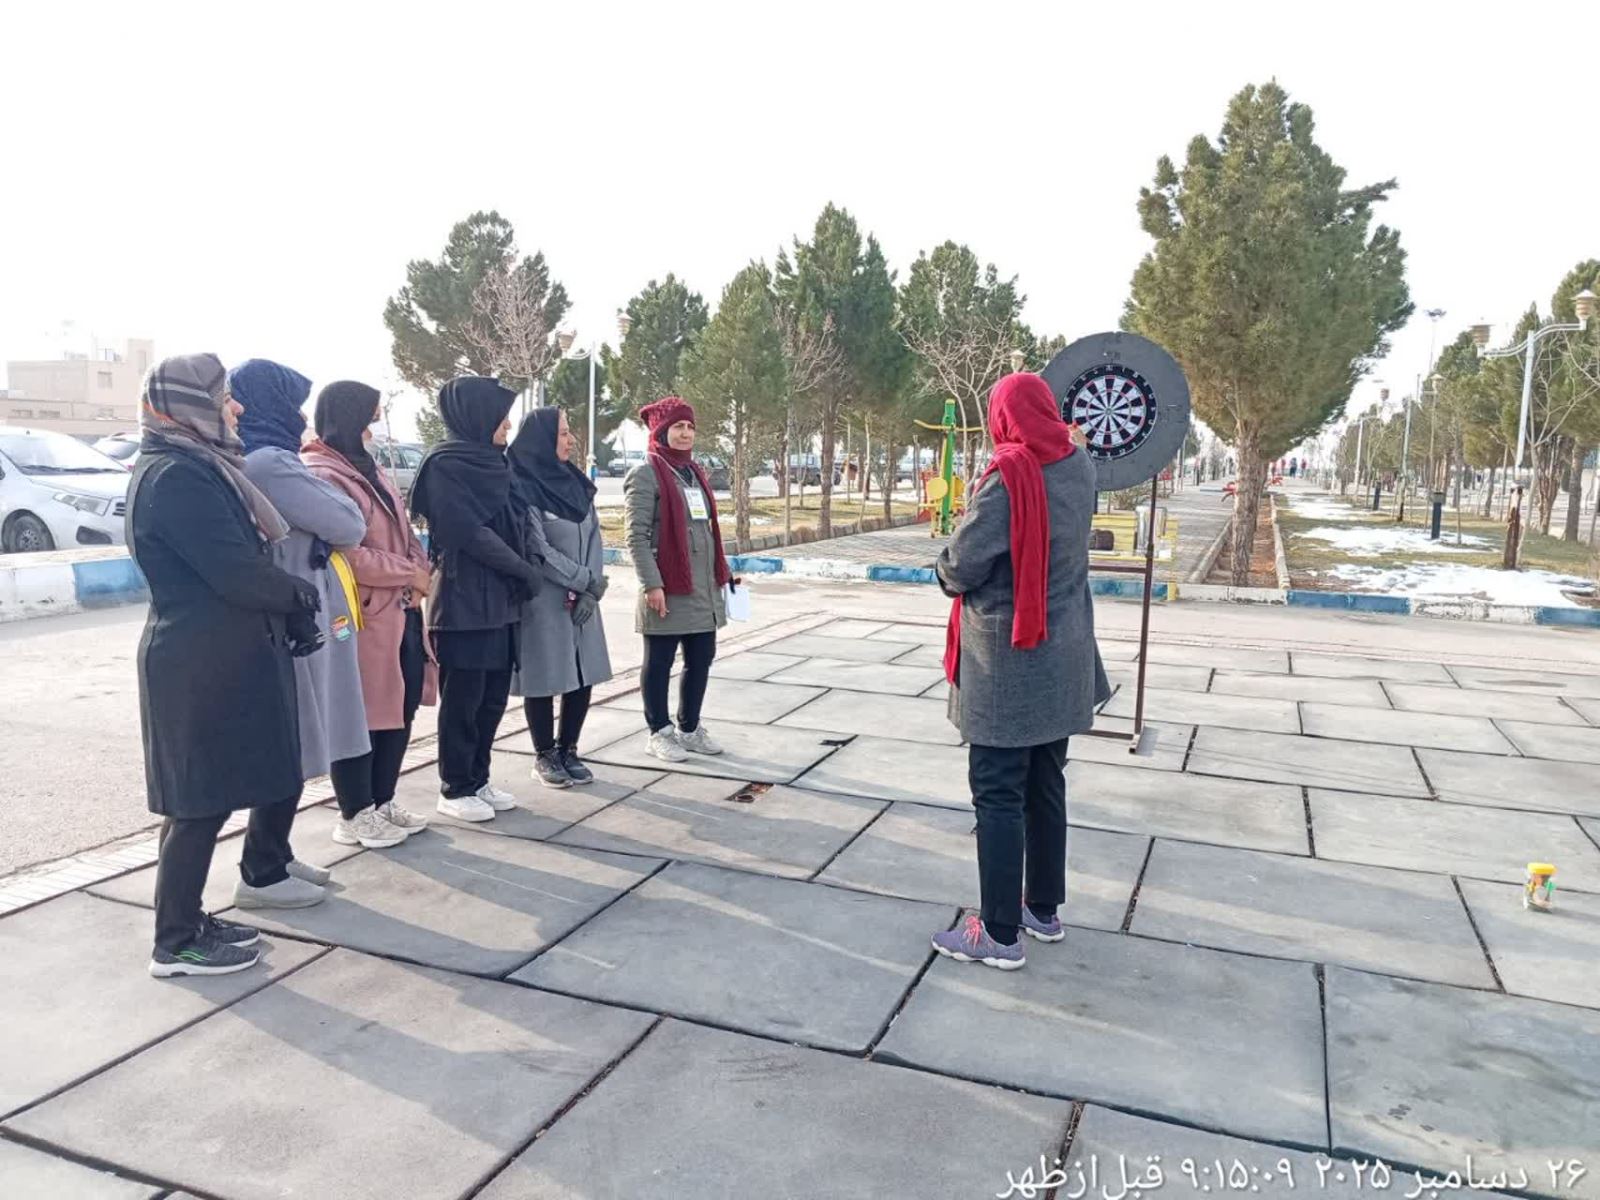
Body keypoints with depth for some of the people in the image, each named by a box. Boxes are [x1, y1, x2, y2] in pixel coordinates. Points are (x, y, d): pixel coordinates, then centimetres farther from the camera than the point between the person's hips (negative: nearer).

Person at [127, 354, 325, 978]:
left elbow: (242, 556, 15)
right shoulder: (175, 475, -16)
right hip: (202, 662, -10)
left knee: (277, 769, 18)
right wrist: (298, 595, -6)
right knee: (203, 797, -1)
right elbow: (233, 569, -22)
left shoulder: (200, 467, 15)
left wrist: (290, 611, 3)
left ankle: (266, 869, 36)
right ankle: (177, 942, 11)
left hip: (232, 653, 10)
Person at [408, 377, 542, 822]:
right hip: (464, 599, -8)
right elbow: (469, 531, -17)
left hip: (501, 599, 8)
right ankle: (455, 790, 14)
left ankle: (478, 781, 23)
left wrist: (523, 573, 0)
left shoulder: (492, 463, 14)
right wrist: (525, 569, -10)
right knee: (463, 700, 2)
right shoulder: (445, 465, -11)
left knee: (493, 697, 12)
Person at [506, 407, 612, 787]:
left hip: (583, 599, 6)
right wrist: (586, 581, -12)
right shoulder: (521, 487, -11)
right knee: (545, 678, 2)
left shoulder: (575, 481, 10)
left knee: (584, 675, 8)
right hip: (543, 600, -6)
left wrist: (591, 589, -7)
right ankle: (544, 756, 17)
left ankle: (568, 750, 22)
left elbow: (594, 535, 6)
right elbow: (538, 551, -16)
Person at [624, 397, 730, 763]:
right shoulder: (645, 474, -9)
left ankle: (690, 728, 25)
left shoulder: (695, 472, 16)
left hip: (704, 588, 8)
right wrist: (651, 584, -20)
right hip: (667, 589, -8)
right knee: (659, 664, 4)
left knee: (700, 660, 12)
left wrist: (720, 574, 17)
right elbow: (636, 535, -14)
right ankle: (660, 733, 16)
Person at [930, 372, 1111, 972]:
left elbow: (962, 568, -18)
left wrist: (945, 569, 3)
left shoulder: (1008, 477, -18)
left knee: (998, 795, 1)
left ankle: (1000, 933, 7)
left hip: (1007, 664, -7)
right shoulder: (1080, 467, 3)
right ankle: (1045, 909, 29)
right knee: (1046, 786, 17)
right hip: (1062, 659, 7)